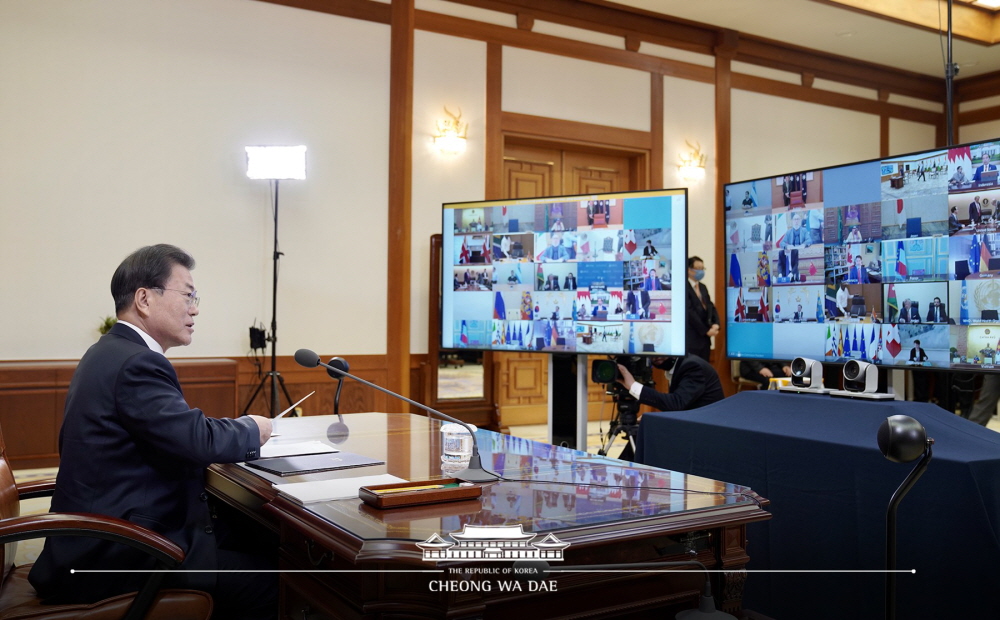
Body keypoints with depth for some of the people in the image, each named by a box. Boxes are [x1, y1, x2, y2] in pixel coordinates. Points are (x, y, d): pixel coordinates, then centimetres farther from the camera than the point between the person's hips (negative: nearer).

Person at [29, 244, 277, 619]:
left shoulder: (110, 352, 13)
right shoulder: (137, 363, -19)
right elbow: (200, 441, -26)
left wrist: (234, 433, 2)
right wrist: (252, 431, -6)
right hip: (114, 559, -10)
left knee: (263, 543, 6)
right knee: (269, 579, -13)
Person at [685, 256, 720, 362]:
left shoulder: (703, 287, 17)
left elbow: (710, 306, 14)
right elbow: (690, 312, -17)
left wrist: (715, 324, -5)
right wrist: (706, 330, -13)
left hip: (704, 337, 8)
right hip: (691, 338, -8)